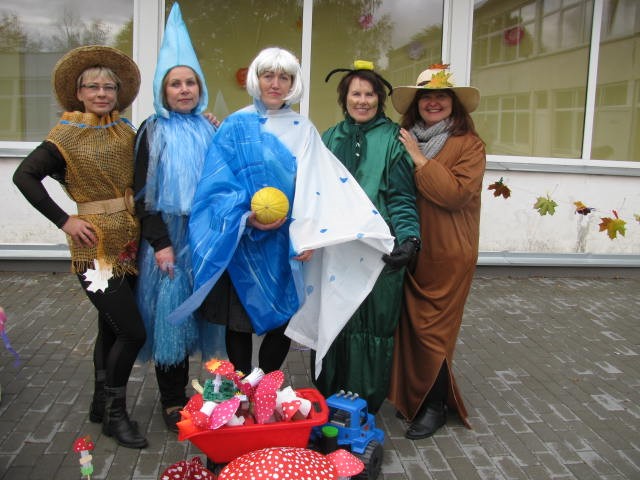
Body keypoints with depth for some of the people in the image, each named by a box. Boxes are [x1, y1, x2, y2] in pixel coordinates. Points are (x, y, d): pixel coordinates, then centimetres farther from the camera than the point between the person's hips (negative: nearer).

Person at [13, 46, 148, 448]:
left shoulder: (126, 132, 7)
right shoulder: (68, 134, -8)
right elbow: (25, 176, -10)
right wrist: (64, 220, -14)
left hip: (128, 244, 6)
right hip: (95, 246, -6)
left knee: (112, 327, 16)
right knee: (133, 332, -6)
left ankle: (101, 404, 33)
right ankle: (115, 414, 13)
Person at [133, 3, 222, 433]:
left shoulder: (211, 131, 8)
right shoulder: (153, 132, 0)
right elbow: (143, 193, -4)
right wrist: (160, 243, -12)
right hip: (166, 237, -3)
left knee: (199, 311, 8)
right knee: (169, 314, 1)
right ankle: (172, 401, 14)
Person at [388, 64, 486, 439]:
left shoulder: (469, 144, -7)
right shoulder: (404, 140, 9)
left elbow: (458, 193, -20)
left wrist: (419, 159, -17)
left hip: (446, 256, -5)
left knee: (432, 330, 3)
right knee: (407, 326, 13)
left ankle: (434, 406, 21)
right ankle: (408, 395, 31)